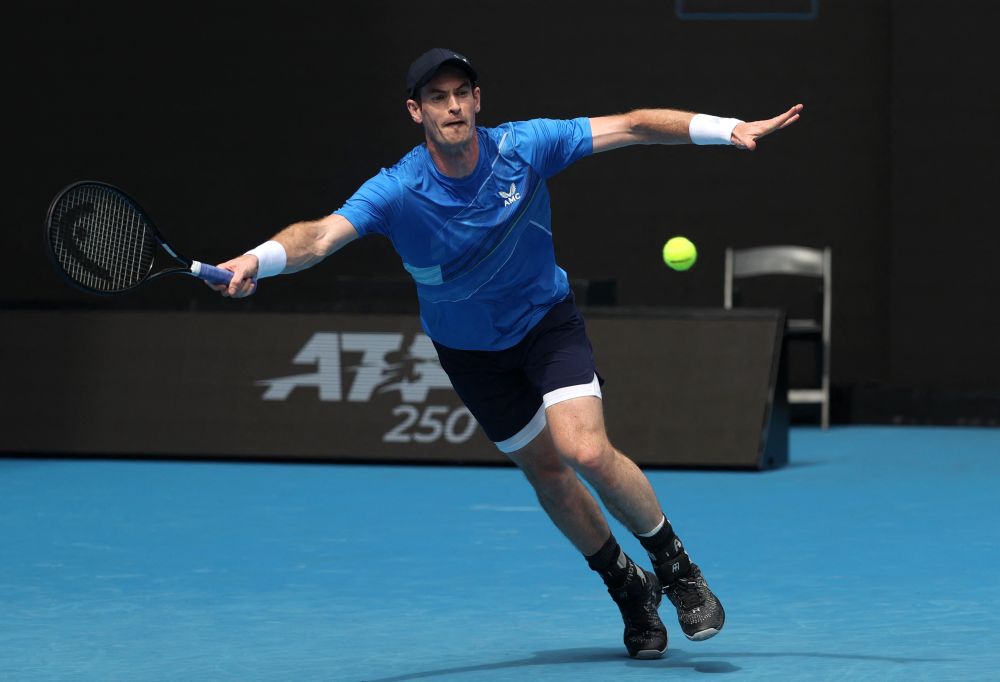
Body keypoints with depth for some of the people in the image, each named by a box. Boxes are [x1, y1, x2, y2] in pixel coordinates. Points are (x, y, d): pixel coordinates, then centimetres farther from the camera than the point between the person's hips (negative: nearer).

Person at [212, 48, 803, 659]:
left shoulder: (524, 148, -21)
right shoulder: (397, 191, -26)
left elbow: (631, 127, -18)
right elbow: (320, 236, -40)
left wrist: (730, 129, -26)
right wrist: (257, 260, -61)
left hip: (547, 320, -1)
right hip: (469, 350, 1)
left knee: (587, 452, -20)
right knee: (544, 468, 9)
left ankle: (676, 566, 2)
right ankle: (628, 586, 31)